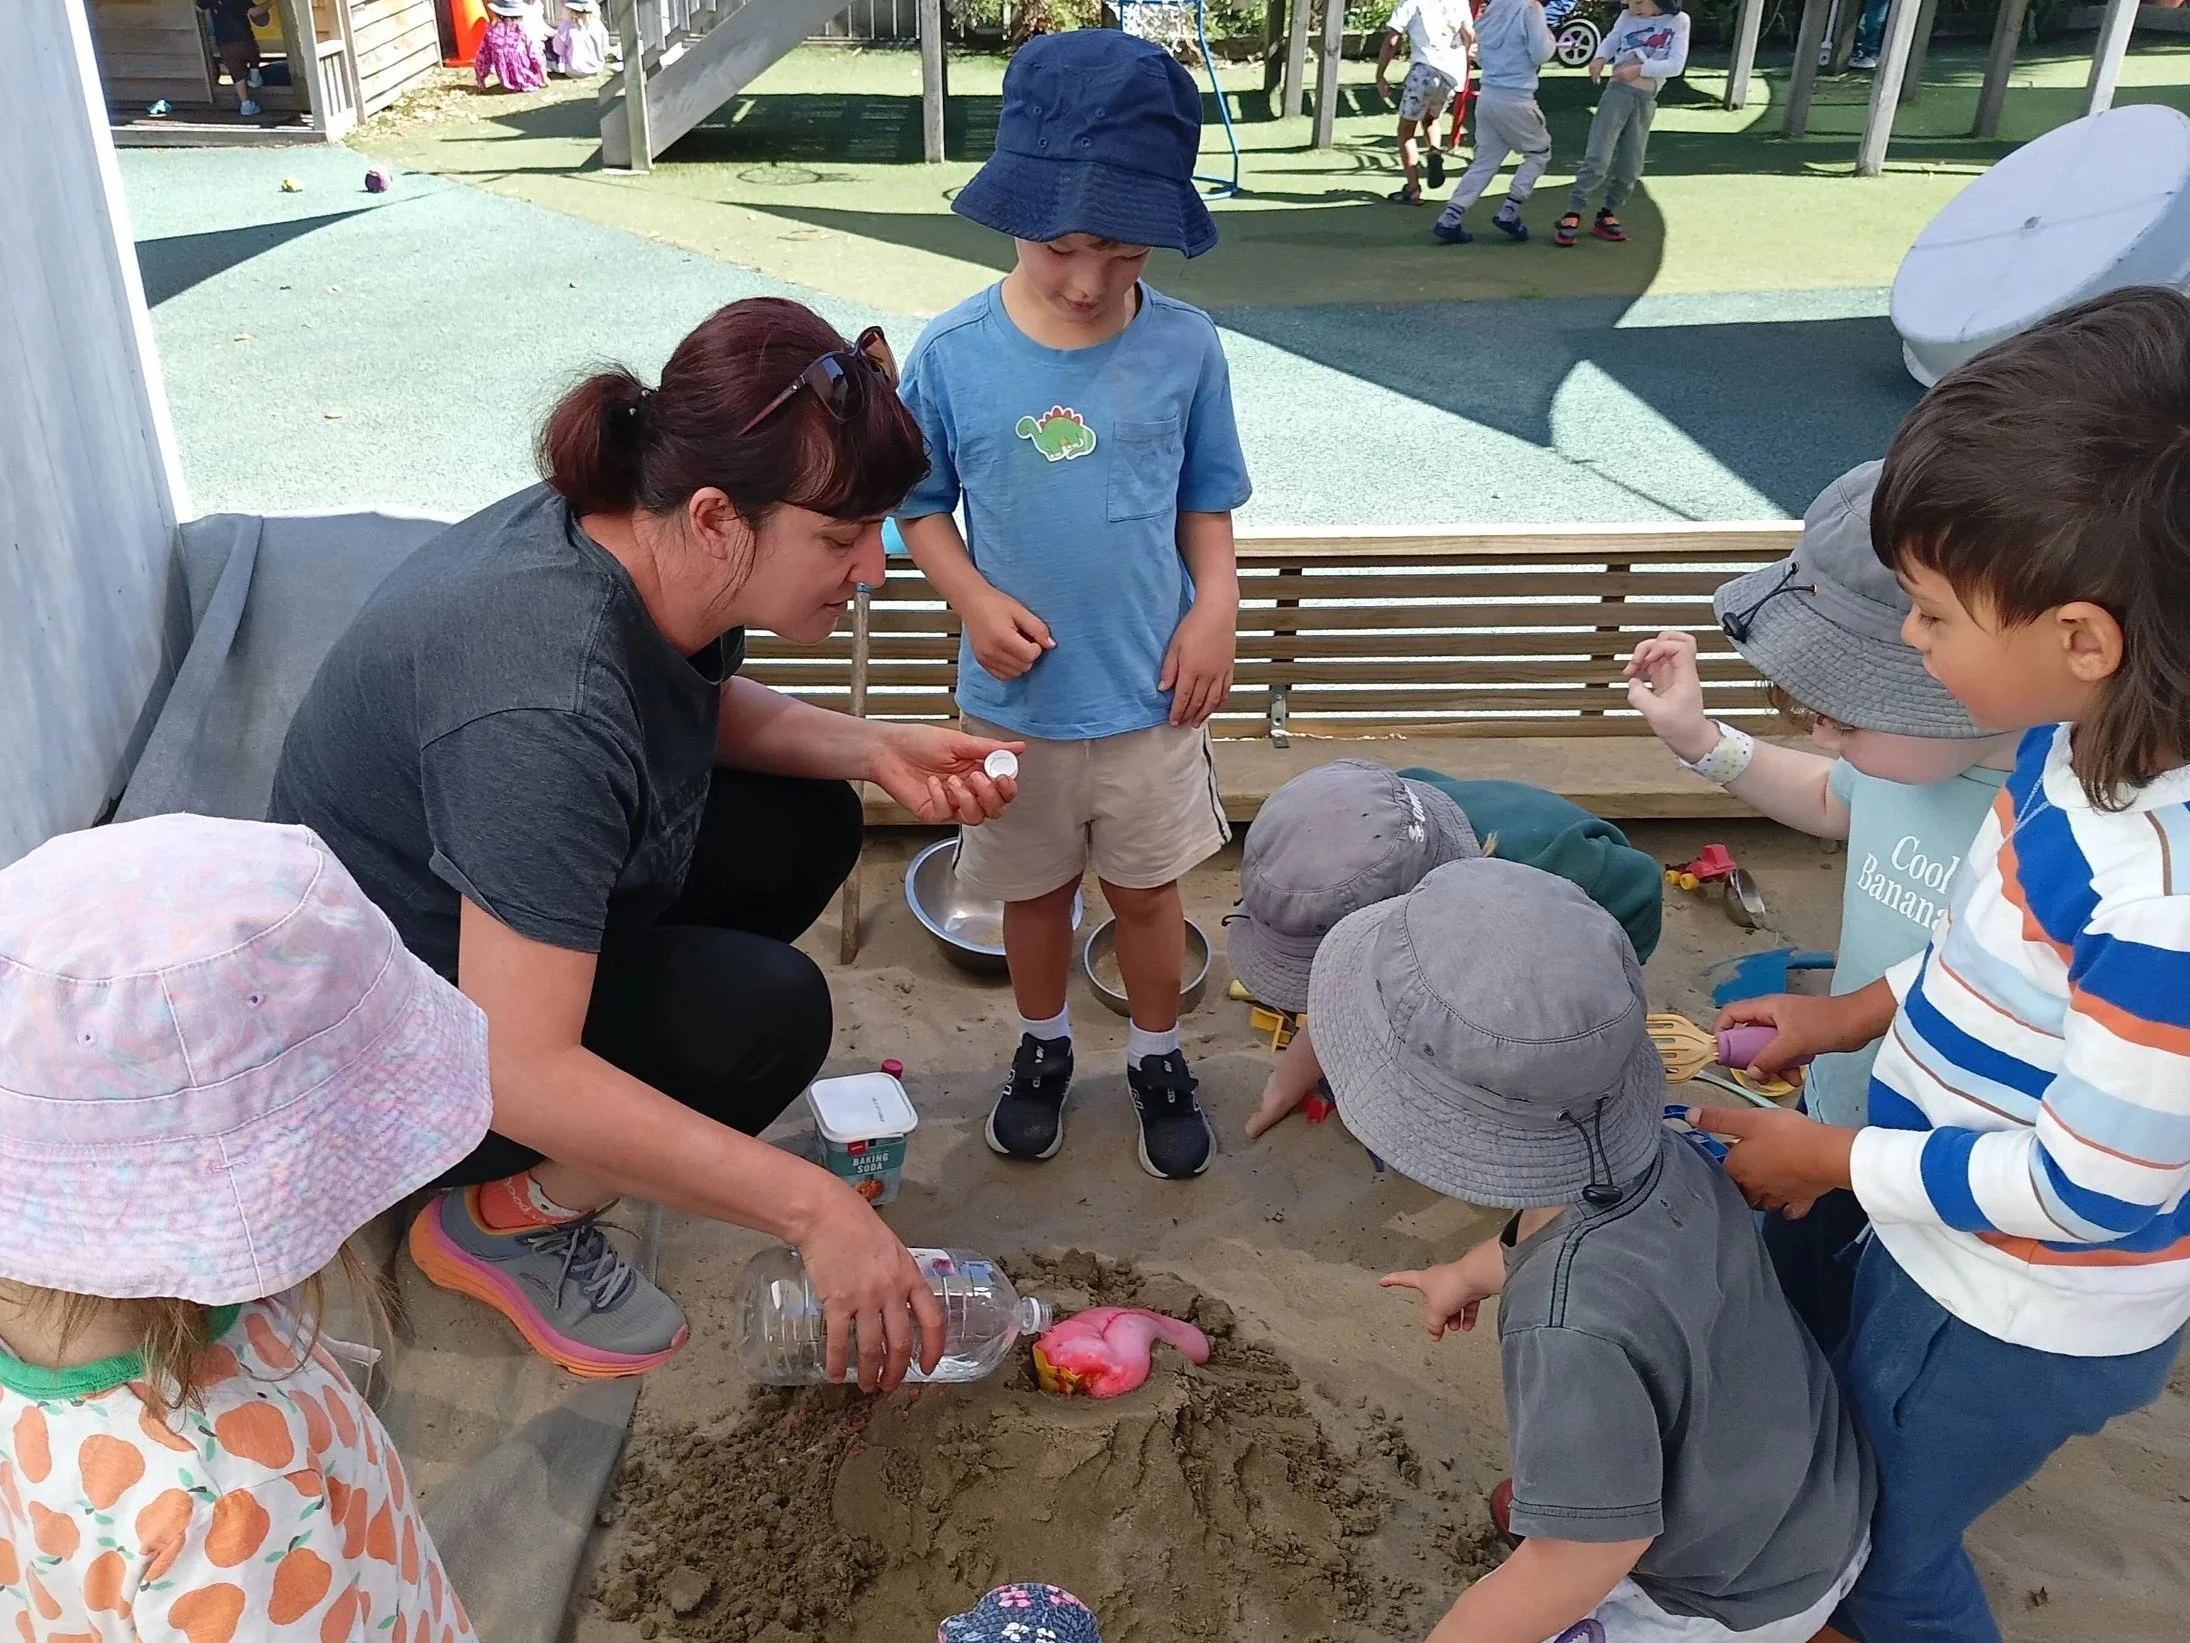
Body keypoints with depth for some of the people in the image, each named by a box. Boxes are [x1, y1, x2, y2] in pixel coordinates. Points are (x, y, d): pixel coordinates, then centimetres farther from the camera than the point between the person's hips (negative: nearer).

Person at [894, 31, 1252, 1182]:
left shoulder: (1184, 345, -10)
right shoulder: (953, 354, -14)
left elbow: (1208, 497, 2)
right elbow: (920, 505, -2)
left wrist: (1215, 608, -11)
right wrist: (975, 601, -16)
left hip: (1152, 692, 0)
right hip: (1015, 699, 0)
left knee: (1148, 888, 17)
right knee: (1034, 889, 19)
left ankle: (1159, 1056, 40)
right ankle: (1043, 1046, 44)